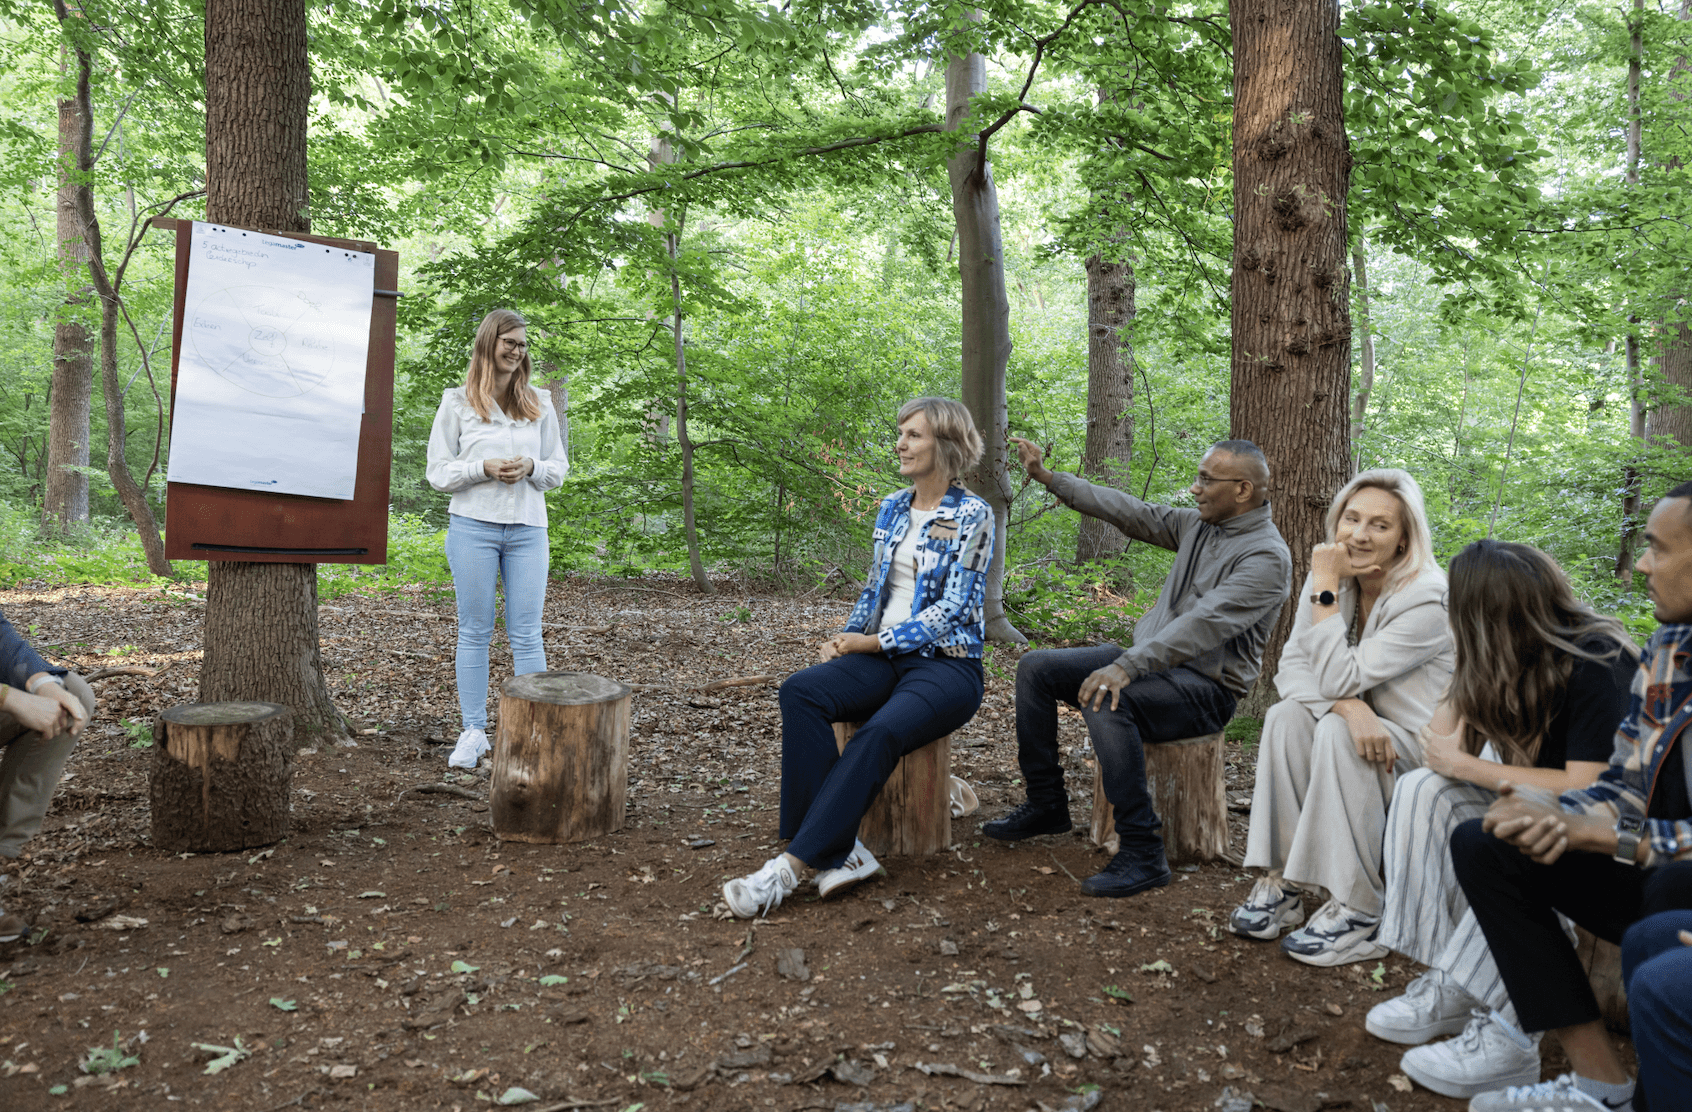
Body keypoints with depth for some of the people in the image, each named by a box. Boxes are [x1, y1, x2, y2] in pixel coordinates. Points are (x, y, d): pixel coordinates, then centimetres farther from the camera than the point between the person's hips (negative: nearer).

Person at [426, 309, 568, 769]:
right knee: (474, 631, 5)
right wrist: (484, 469, -14)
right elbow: (438, 471, 2)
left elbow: (559, 468, 13)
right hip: (473, 526, -1)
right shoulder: (457, 403, 4)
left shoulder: (539, 405, 11)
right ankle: (473, 732, 12)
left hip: (528, 529, 2)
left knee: (526, 633, 1)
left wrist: (532, 468, -9)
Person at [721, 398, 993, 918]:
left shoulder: (972, 516, -3)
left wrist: (872, 642, -13)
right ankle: (837, 853, -29)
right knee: (799, 691, -25)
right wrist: (845, 639, 2)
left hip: (947, 663, -5)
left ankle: (794, 864, -34)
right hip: (885, 658, 6)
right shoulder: (892, 508, 16)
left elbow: (951, 609, -10)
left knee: (881, 732, -36)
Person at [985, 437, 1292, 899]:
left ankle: (1142, 853, -28)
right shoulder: (1199, 525, 10)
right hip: (1150, 661, 9)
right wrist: (1048, 477, 11)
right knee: (1035, 667, 1)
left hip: (1204, 687, -9)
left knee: (1103, 701, -36)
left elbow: (1204, 624, -29)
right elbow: (1129, 512, 12)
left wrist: (1127, 666, -38)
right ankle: (1046, 804, 10)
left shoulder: (1266, 557, -17)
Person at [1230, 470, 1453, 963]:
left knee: (1337, 733, -32)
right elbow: (1291, 667, -9)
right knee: (1287, 717, -22)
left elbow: (1338, 677, -28)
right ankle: (1281, 883, -17)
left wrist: (1325, 589, -26)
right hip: (1363, 732, 6)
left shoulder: (1427, 599, -23)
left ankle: (1359, 914, -24)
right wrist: (1348, 705, -28)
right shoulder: (1333, 577, -3)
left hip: (1427, 751, -5)